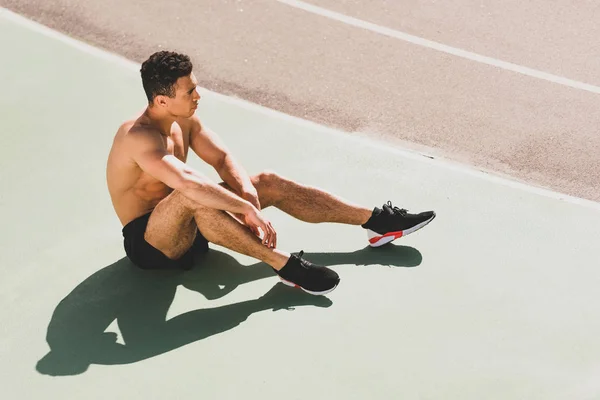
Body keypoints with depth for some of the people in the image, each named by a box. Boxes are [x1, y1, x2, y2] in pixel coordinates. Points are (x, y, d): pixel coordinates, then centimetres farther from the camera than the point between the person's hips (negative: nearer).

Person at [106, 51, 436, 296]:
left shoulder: (183, 118, -2)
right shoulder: (140, 138, -30)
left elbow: (222, 158, -1)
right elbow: (188, 183, -45)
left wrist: (248, 192, -20)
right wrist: (247, 208, -41)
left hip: (182, 225, 9)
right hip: (149, 242, -8)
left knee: (269, 182, -3)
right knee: (191, 197, -42)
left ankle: (376, 221, -1)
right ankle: (284, 265, -38)